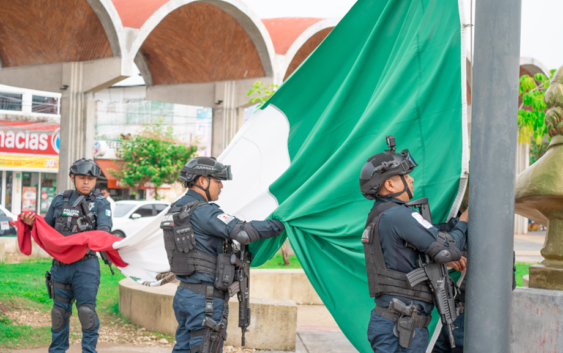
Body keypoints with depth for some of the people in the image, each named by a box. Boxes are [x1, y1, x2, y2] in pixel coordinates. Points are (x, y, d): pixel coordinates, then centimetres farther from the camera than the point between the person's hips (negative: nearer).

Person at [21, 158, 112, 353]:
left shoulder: (100, 203, 1)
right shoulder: (60, 200, 11)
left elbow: (104, 229, -14)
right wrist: (31, 223, -2)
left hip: (85, 265, -4)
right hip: (60, 263, 4)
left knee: (86, 310, -8)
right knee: (60, 311, 12)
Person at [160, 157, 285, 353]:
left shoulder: (177, 210, 13)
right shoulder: (202, 212, -17)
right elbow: (242, 232, -26)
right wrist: (279, 224, -15)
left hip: (184, 294, 9)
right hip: (206, 299, -9)